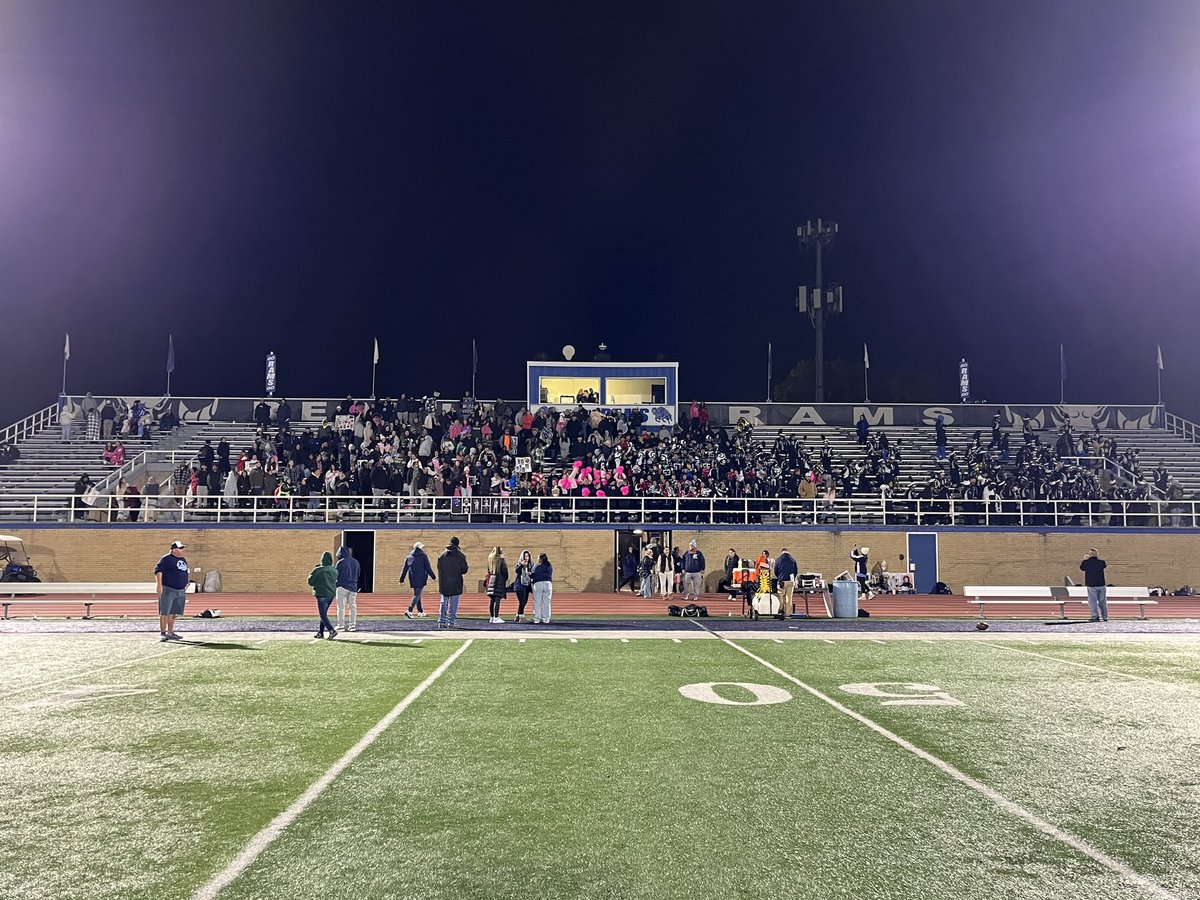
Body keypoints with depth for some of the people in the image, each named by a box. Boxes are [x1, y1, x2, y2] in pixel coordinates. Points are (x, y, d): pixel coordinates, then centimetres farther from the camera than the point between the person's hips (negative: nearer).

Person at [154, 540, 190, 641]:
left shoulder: (183, 560, 17)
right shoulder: (166, 559, -7)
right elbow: (158, 571, -15)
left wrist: (185, 589, 25)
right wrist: (159, 584, -24)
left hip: (180, 591, 7)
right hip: (168, 590, -7)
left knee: (173, 613, 10)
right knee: (164, 613, -3)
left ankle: (170, 632, 16)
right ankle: (163, 632, 0)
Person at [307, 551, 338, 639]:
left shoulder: (318, 570, -12)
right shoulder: (335, 571, 5)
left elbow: (310, 582, -4)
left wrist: (311, 574, 12)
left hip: (322, 595, -6)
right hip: (331, 594, 7)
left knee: (323, 615, -4)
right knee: (323, 613, 18)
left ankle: (332, 630, -20)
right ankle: (320, 632, 22)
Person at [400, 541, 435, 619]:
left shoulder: (408, 557, 9)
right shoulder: (424, 556, -5)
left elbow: (404, 569, 10)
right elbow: (428, 568, -6)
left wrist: (402, 580, 13)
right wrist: (434, 577, 2)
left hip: (412, 579, 5)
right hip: (421, 579, -5)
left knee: (417, 595, 16)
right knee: (417, 595, -4)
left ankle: (420, 612, 20)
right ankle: (409, 611, -17)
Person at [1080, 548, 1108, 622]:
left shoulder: (1085, 562, -5)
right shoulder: (1101, 562, -3)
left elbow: (1081, 569, 14)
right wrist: (1098, 558, 24)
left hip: (1091, 585, -2)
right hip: (1101, 584, 2)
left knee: (1093, 601, -2)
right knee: (1102, 601, 13)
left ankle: (1095, 616, -13)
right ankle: (1105, 617, 20)